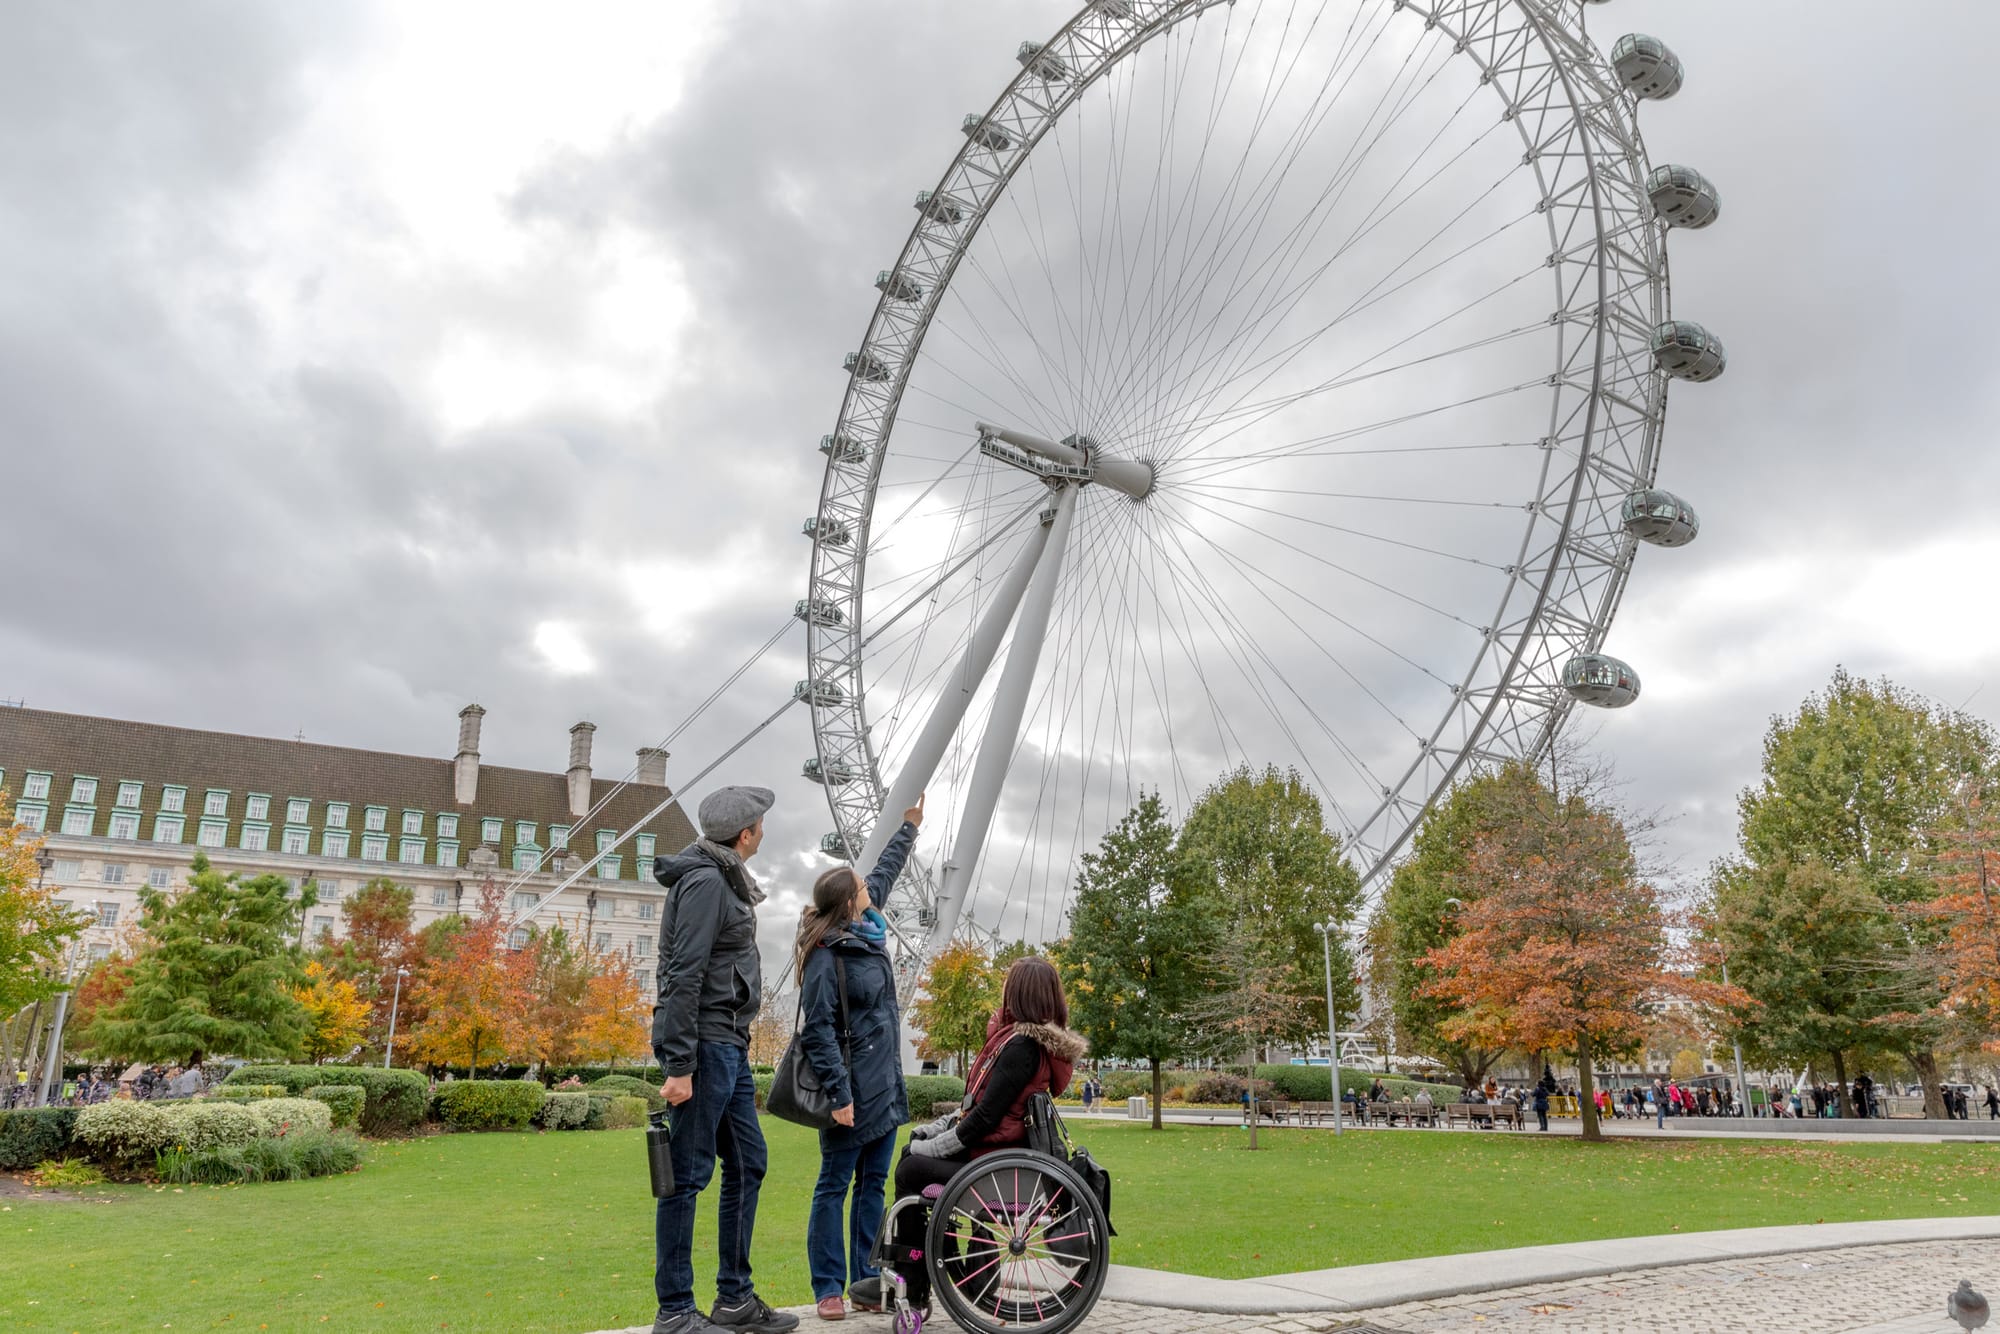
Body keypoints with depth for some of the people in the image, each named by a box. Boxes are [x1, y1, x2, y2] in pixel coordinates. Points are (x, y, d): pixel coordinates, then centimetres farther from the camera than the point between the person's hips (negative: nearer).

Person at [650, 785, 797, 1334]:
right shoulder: (706, 882, -14)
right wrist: (679, 1066, -22)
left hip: (730, 1045, 10)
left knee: (747, 1164, 14)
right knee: (689, 1174, -2)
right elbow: (684, 977, -19)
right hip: (705, 1045, -10)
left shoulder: (724, 880, 16)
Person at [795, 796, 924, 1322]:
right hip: (854, 1089, -8)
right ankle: (829, 1289, 11)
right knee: (835, 1186, 2)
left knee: (873, 1186, 11)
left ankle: (865, 1283, 18)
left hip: (886, 1085, 8)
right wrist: (839, 1094, -22)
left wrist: (910, 826, 33)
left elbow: (884, 871, 25)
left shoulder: (868, 930, 9)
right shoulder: (826, 957, -16)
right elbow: (818, 1031, -18)